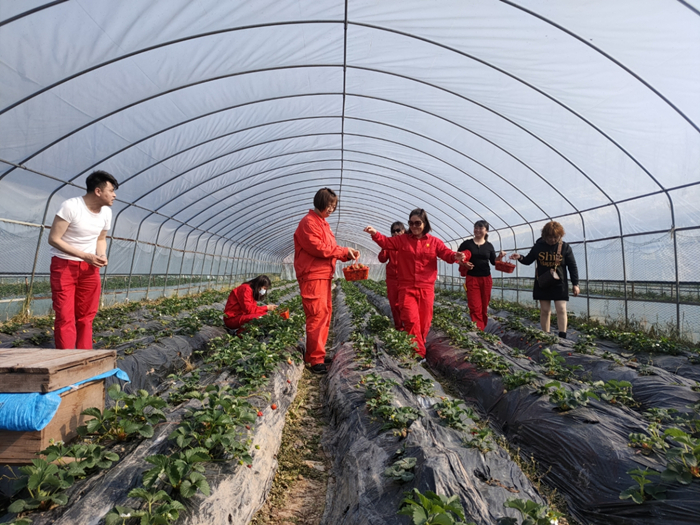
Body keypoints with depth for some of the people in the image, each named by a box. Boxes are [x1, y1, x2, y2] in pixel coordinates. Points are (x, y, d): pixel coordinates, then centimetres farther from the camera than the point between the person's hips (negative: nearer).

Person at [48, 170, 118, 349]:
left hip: (90, 267, 5)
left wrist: (102, 256, -6)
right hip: (64, 265, -5)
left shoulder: (106, 212, 2)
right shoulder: (71, 206, -17)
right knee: (65, 316, -6)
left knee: (87, 316, 7)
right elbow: (54, 239, -16)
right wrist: (85, 256, -22)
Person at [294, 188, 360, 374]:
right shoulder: (309, 222, -9)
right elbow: (317, 247, -19)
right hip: (312, 276, -10)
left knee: (325, 313, 11)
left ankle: (316, 353, 21)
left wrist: (347, 254, 3)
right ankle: (315, 359, -6)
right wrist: (344, 251, -12)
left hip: (324, 275, 10)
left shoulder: (323, 223, 20)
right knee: (317, 315, -11)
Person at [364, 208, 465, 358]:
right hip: (407, 288, -1)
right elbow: (386, 242, 1)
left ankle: (419, 348, 29)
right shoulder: (402, 240, 8)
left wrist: (455, 256, -27)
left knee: (424, 321, 9)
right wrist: (375, 233, -17)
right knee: (411, 320, -11)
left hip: (426, 288, 1)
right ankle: (418, 353, -3)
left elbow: (446, 253, -5)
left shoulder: (434, 242, 6)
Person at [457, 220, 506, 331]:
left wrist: (500, 257, -9)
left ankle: (482, 330, 21)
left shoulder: (489, 246, 7)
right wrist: (463, 264, -16)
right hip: (471, 279, -3)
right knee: (475, 308, -9)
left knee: (484, 308, 9)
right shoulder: (467, 244, 0)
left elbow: (494, 262, 10)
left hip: (486, 279, 3)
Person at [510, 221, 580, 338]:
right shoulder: (539, 246, -2)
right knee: (545, 310, 5)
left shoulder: (565, 248, -5)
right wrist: (520, 258, -14)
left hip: (559, 285, -1)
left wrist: (575, 284, -3)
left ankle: (562, 337, -1)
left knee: (561, 310, -6)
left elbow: (572, 267, 0)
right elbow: (528, 260, 8)